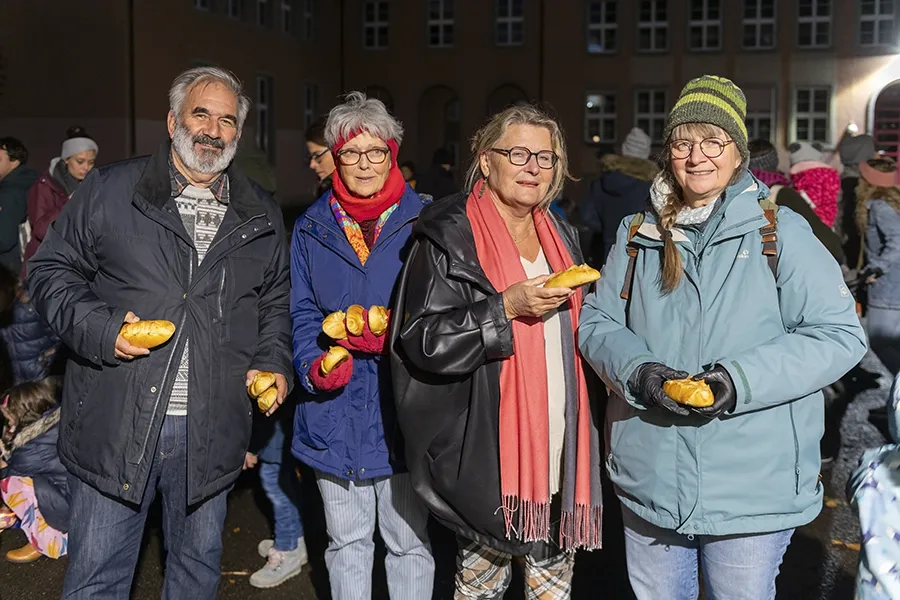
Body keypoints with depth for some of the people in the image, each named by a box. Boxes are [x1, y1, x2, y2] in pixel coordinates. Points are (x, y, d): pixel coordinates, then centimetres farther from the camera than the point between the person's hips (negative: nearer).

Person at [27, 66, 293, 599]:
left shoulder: (263, 217, 9)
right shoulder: (110, 191, 0)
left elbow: (277, 301, 18)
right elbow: (52, 270, 2)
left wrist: (274, 363, 2)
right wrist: (100, 329, -14)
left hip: (211, 432, 3)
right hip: (115, 424, -2)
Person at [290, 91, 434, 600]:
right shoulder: (312, 228, 6)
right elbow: (303, 313, 7)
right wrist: (314, 364, -11)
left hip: (402, 406, -2)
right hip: (335, 411, 3)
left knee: (409, 542, 11)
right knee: (346, 542, 18)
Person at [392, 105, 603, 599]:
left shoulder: (560, 235, 14)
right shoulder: (449, 238, -9)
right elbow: (420, 342, -16)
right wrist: (506, 308, -23)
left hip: (558, 444, 6)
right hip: (488, 445, -6)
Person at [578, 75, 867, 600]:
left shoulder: (780, 233, -7)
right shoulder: (638, 236, 5)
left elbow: (840, 335, -10)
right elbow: (598, 323, 6)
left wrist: (740, 380, -22)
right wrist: (637, 370, -15)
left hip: (752, 493, -3)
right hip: (648, 483, 3)